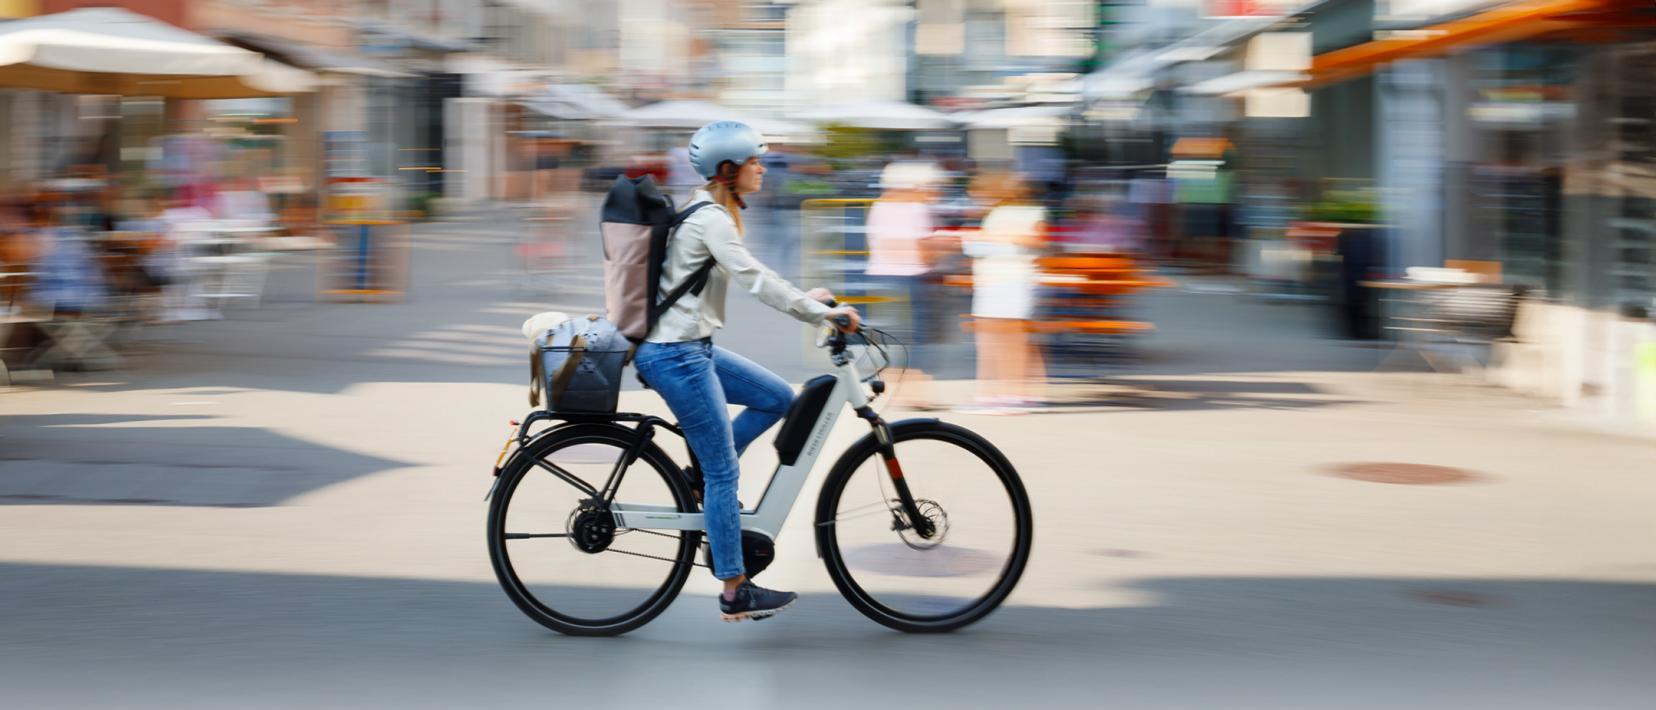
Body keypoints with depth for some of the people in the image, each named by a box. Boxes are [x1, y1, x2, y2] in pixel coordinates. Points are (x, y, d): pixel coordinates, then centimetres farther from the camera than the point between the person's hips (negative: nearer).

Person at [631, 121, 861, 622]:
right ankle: (736, 594, 1)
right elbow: (753, 280, -25)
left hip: (689, 348, 10)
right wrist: (821, 314, -22)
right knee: (725, 471, -5)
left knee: (778, 398, 11)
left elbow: (750, 277, 22)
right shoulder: (710, 219, -17)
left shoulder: (712, 213, 13)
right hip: (675, 355, -10)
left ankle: (701, 478, 14)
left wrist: (805, 298, 14)